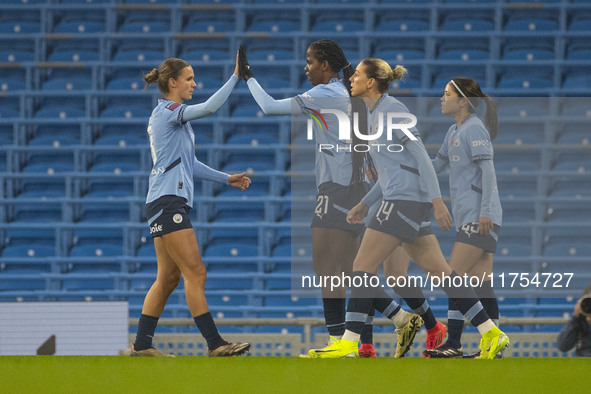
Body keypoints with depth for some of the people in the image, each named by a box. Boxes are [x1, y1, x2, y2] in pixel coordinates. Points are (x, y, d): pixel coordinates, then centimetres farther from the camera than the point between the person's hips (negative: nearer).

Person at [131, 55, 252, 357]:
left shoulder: (168, 113, 21)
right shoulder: (168, 111, -9)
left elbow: (189, 163, 26)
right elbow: (209, 107, -25)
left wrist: (226, 178, 21)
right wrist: (236, 75, -19)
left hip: (171, 203, 10)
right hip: (167, 203, -10)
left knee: (168, 277, 9)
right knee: (195, 272, -12)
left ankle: (141, 345, 11)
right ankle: (215, 344, -14)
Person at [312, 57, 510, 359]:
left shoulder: (391, 110, -9)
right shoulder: (375, 115, 20)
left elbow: (421, 156, -15)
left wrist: (436, 200, -20)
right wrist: (364, 204, 19)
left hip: (405, 199, -10)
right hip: (399, 200, 10)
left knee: (363, 266, -9)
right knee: (440, 272, 7)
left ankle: (348, 343, -10)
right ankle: (491, 333, 5)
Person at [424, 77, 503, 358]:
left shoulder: (474, 128, -9)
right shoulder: (455, 132, 19)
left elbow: (488, 169, -16)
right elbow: (436, 165, 29)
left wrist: (485, 212, -21)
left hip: (479, 217, -9)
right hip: (468, 218, 9)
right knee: (480, 283, 5)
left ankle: (453, 344, -12)